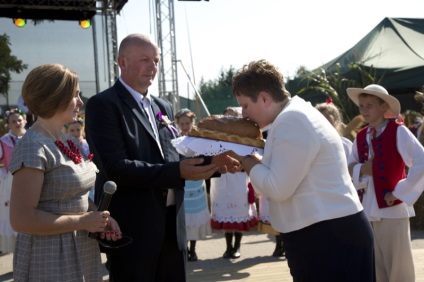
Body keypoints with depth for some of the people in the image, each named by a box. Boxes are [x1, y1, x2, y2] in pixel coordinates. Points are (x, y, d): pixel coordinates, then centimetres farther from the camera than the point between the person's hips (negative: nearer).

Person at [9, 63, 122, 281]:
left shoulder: (68, 142, 8)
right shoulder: (33, 147, -18)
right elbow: (22, 219, -23)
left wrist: (99, 216, 0)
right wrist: (82, 221, -17)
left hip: (82, 252, 8)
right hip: (51, 258, -8)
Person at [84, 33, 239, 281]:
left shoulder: (163, 107, 15)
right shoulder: (103, 105, -9)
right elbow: (116, 168, -20)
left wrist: (210, 163, -4)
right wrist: (178, 171, -25)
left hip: (172, 226, 7)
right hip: (132, 229, -7)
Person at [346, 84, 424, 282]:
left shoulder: (398, 132, -7)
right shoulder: (360, 138, 9)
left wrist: (399, 193, -16)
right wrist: (361, 169, -10)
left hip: (392, 210, -5)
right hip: (368, 211, 5)